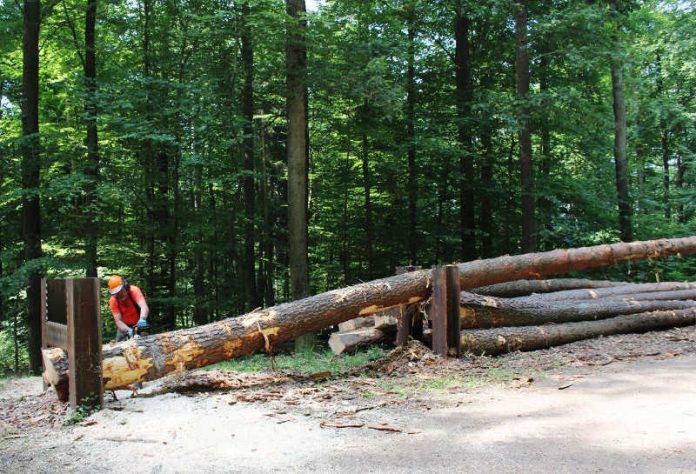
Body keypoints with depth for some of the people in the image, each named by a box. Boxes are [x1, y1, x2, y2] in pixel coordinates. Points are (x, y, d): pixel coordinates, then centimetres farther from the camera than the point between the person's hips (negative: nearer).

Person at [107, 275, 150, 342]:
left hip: (139, 324, -2)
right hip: (125, 326, 2)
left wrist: (142, 319, -64)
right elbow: (118, 321, -24)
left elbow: (144, 307, -44)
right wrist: (129, 330, -42)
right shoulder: (113, 300, -20)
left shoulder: (134, 290, -28)